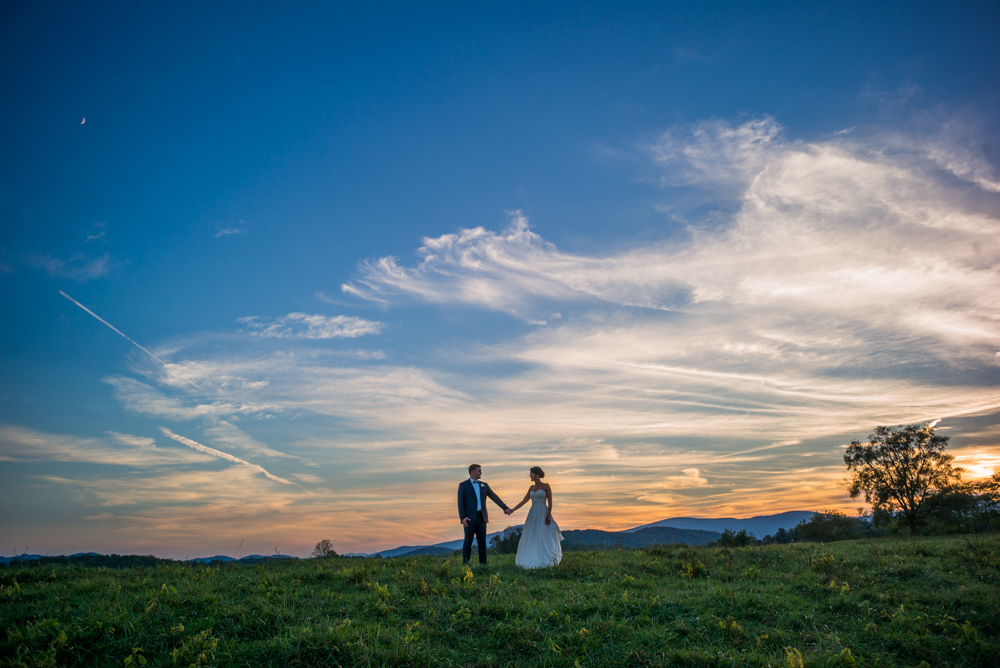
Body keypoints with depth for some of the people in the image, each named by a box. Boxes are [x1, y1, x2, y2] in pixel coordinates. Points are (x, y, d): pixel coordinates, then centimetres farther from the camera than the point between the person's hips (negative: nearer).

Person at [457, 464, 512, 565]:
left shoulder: (484, 485, 13)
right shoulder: (463, 485, 0)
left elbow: (494, 497, 10)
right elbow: (460, 502, -5)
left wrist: (505, 508, 0)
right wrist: (463, 517, -17)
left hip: (481, 517, 4)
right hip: (469, 518, -4)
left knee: (482, 542, 5)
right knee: (468, 542, -1)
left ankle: (483, 564, 10)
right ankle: (465, 564, 5)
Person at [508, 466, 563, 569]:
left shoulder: (546, 486, -3)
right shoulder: (531, 488, 13)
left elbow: (550, 502, -7)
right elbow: (524, 501, 13)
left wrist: (548, 516, -16)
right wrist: (512, 510, 7)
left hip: (543, 514, -6)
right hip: (533, 514, 6)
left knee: (544, 537, -8)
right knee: (530, 537, 4)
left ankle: (548, 560, -3)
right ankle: (530, 559, 10)